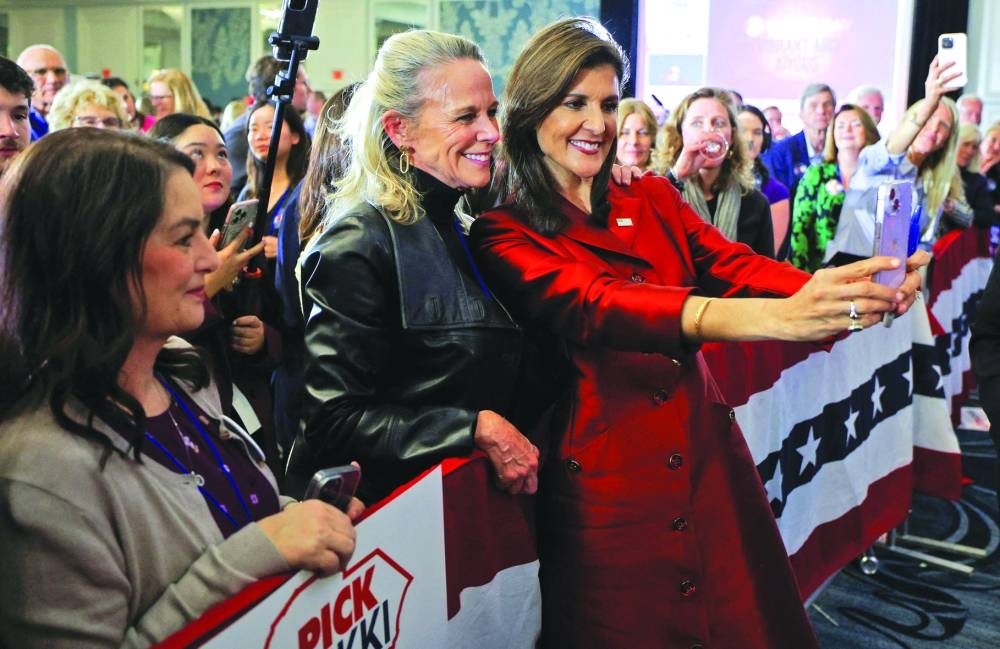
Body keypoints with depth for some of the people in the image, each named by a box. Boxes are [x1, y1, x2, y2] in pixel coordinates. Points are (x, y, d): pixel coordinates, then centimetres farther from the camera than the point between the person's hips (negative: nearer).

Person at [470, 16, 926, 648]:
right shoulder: (503, 236, -7)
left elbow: (733, 264, -6)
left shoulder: (654, 201, 10)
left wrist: (835, 292, -29)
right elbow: (594, 306, -25)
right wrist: (775, 318, -40)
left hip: (712, 469, 5)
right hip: (605, 488, -4)